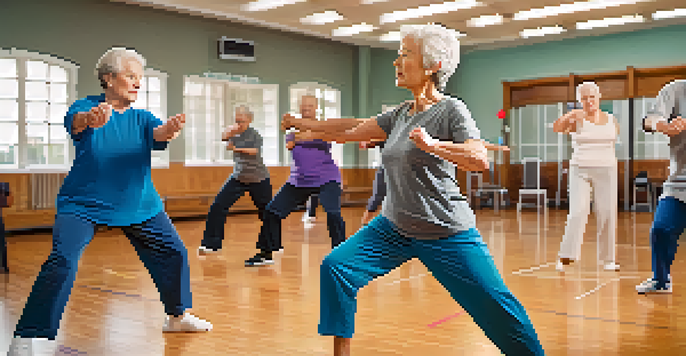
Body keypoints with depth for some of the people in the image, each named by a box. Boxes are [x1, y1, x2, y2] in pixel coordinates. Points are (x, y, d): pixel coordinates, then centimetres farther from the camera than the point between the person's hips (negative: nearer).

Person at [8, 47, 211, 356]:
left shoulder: (141, 118, 5)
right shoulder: (86, 106, -7)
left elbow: (157, 135, -16)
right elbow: (75, 121, -30)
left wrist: (170, 129, -41)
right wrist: (91, 119, -55)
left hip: (139, 205, 5)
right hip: (82, 205, -4)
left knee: (174, 253, 4)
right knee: (61, 262, -22)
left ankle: (178, 316, 26)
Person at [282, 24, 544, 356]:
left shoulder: (451, 110, -11)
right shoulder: (400, 114, 9)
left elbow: (480, 159, -25)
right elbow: (352, 130, 15)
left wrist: (432, 145, -41)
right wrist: (301, 124, 21)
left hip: (446, 234, -6)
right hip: (393, 228, 6)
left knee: (495, 307, -5)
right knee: (336, 267, -7)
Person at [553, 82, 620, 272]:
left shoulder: (612, 120, 8)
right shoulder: (577, 119, -3)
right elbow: (556, 128, -21)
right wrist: (569, 116, -37)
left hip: (606, 172, 3)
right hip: (580, 171, -3)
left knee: (607, 214, 2)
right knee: (578, 213, -13)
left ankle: (608, 259, 12)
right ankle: (566, 256, -4)